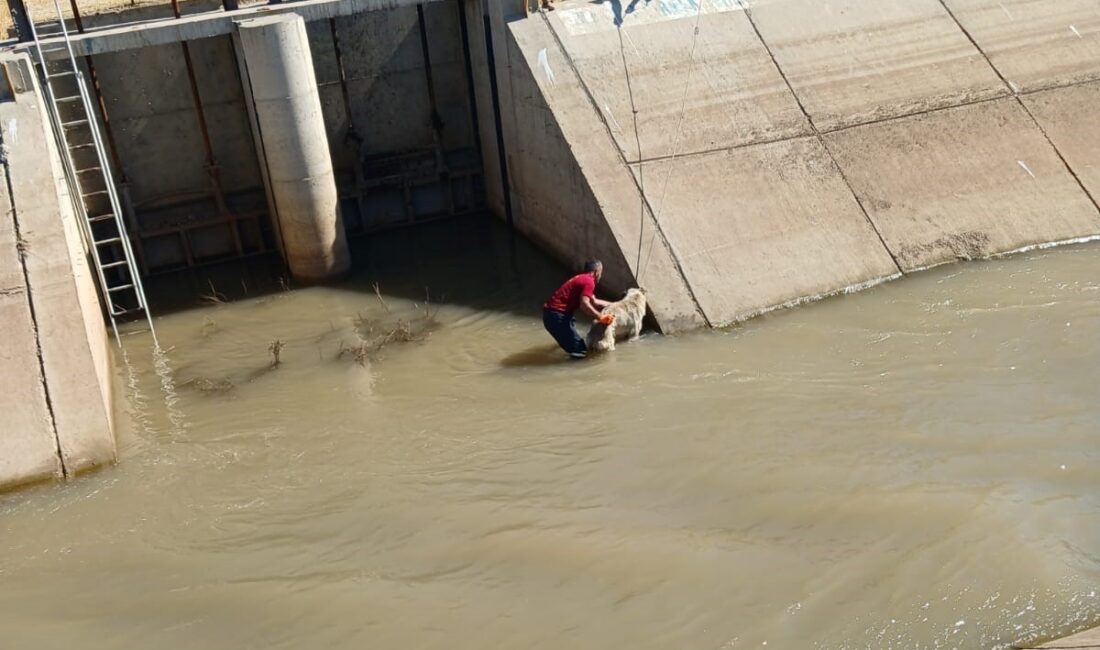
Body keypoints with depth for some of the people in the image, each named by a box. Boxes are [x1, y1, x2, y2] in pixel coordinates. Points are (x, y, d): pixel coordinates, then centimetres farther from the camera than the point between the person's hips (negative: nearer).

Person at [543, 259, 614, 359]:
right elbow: (584, 304, -25)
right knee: (580, 350, -10)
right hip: (557, 315, -10)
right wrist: (600, 318, -16)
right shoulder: (589, 281, -11)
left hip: (552, 312, 10)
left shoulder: (582, 279, 21)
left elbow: (593, 301, 33)